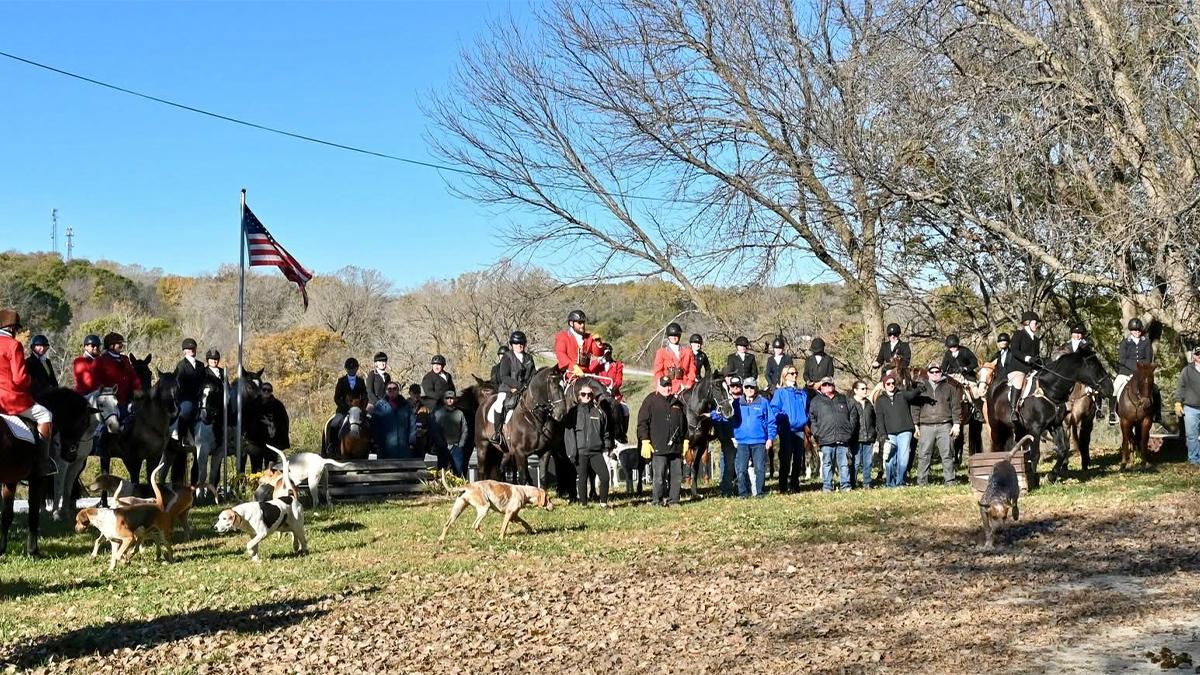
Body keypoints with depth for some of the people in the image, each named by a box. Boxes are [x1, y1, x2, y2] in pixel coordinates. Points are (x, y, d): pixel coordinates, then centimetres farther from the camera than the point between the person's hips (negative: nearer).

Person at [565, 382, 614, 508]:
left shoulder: (599, 412, 11)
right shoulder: (574, 412, 2)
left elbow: (606, 432, 16)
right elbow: (569, 434, -2)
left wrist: (607, 447, 5)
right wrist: (571, 452, -9)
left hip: (596, 451, 2)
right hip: (581, 451, -2)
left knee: (605, 476, -7)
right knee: (582, 479, 3)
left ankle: (603, 503, 7)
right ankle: (584, 505, 15)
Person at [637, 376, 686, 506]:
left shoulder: (677, 403, 18)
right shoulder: (651, 401, 1)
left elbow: (684, 424, 24)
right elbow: (642, 423, -4)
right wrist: (645, 441, -12)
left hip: (676, 447, 5)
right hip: (658, 447, -5)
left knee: (677, 475, 5)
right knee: (659, 476, -6)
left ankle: (673, 500, 13)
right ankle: (658, 501, 4)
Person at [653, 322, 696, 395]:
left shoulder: (687, 352, 15)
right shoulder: (661, 352, 10)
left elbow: (692, 369, 10)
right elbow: (658, 371, 4)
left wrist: (689, 384, -6)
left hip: (684, 386, 2)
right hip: (669, 387, -2)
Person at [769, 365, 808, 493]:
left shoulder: (802, 392, 16)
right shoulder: (780, 392, -1)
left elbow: (806, 408, 23)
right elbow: (774, 409, -8)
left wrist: (806, 420, 8)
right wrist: (782, 420, -16)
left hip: (799, 429, 5)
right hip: (787, 430, -5)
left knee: (798, 459, 7)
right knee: (785, 459, -6)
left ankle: (795, 485, 16)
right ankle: (783, 488, -3)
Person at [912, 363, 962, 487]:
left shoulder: (949, 388, 12)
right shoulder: (921, 388, 14)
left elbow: (956, 407, 8)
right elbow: (915, 408, 11)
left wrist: (956, 424, -2)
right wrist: (916, 425, 4)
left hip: (944, 426, -1)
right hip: (926, 426, 1)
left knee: (947, 455, 0)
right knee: (923, 456, 0)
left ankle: (949, 481, 4)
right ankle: (922, 482, 3)